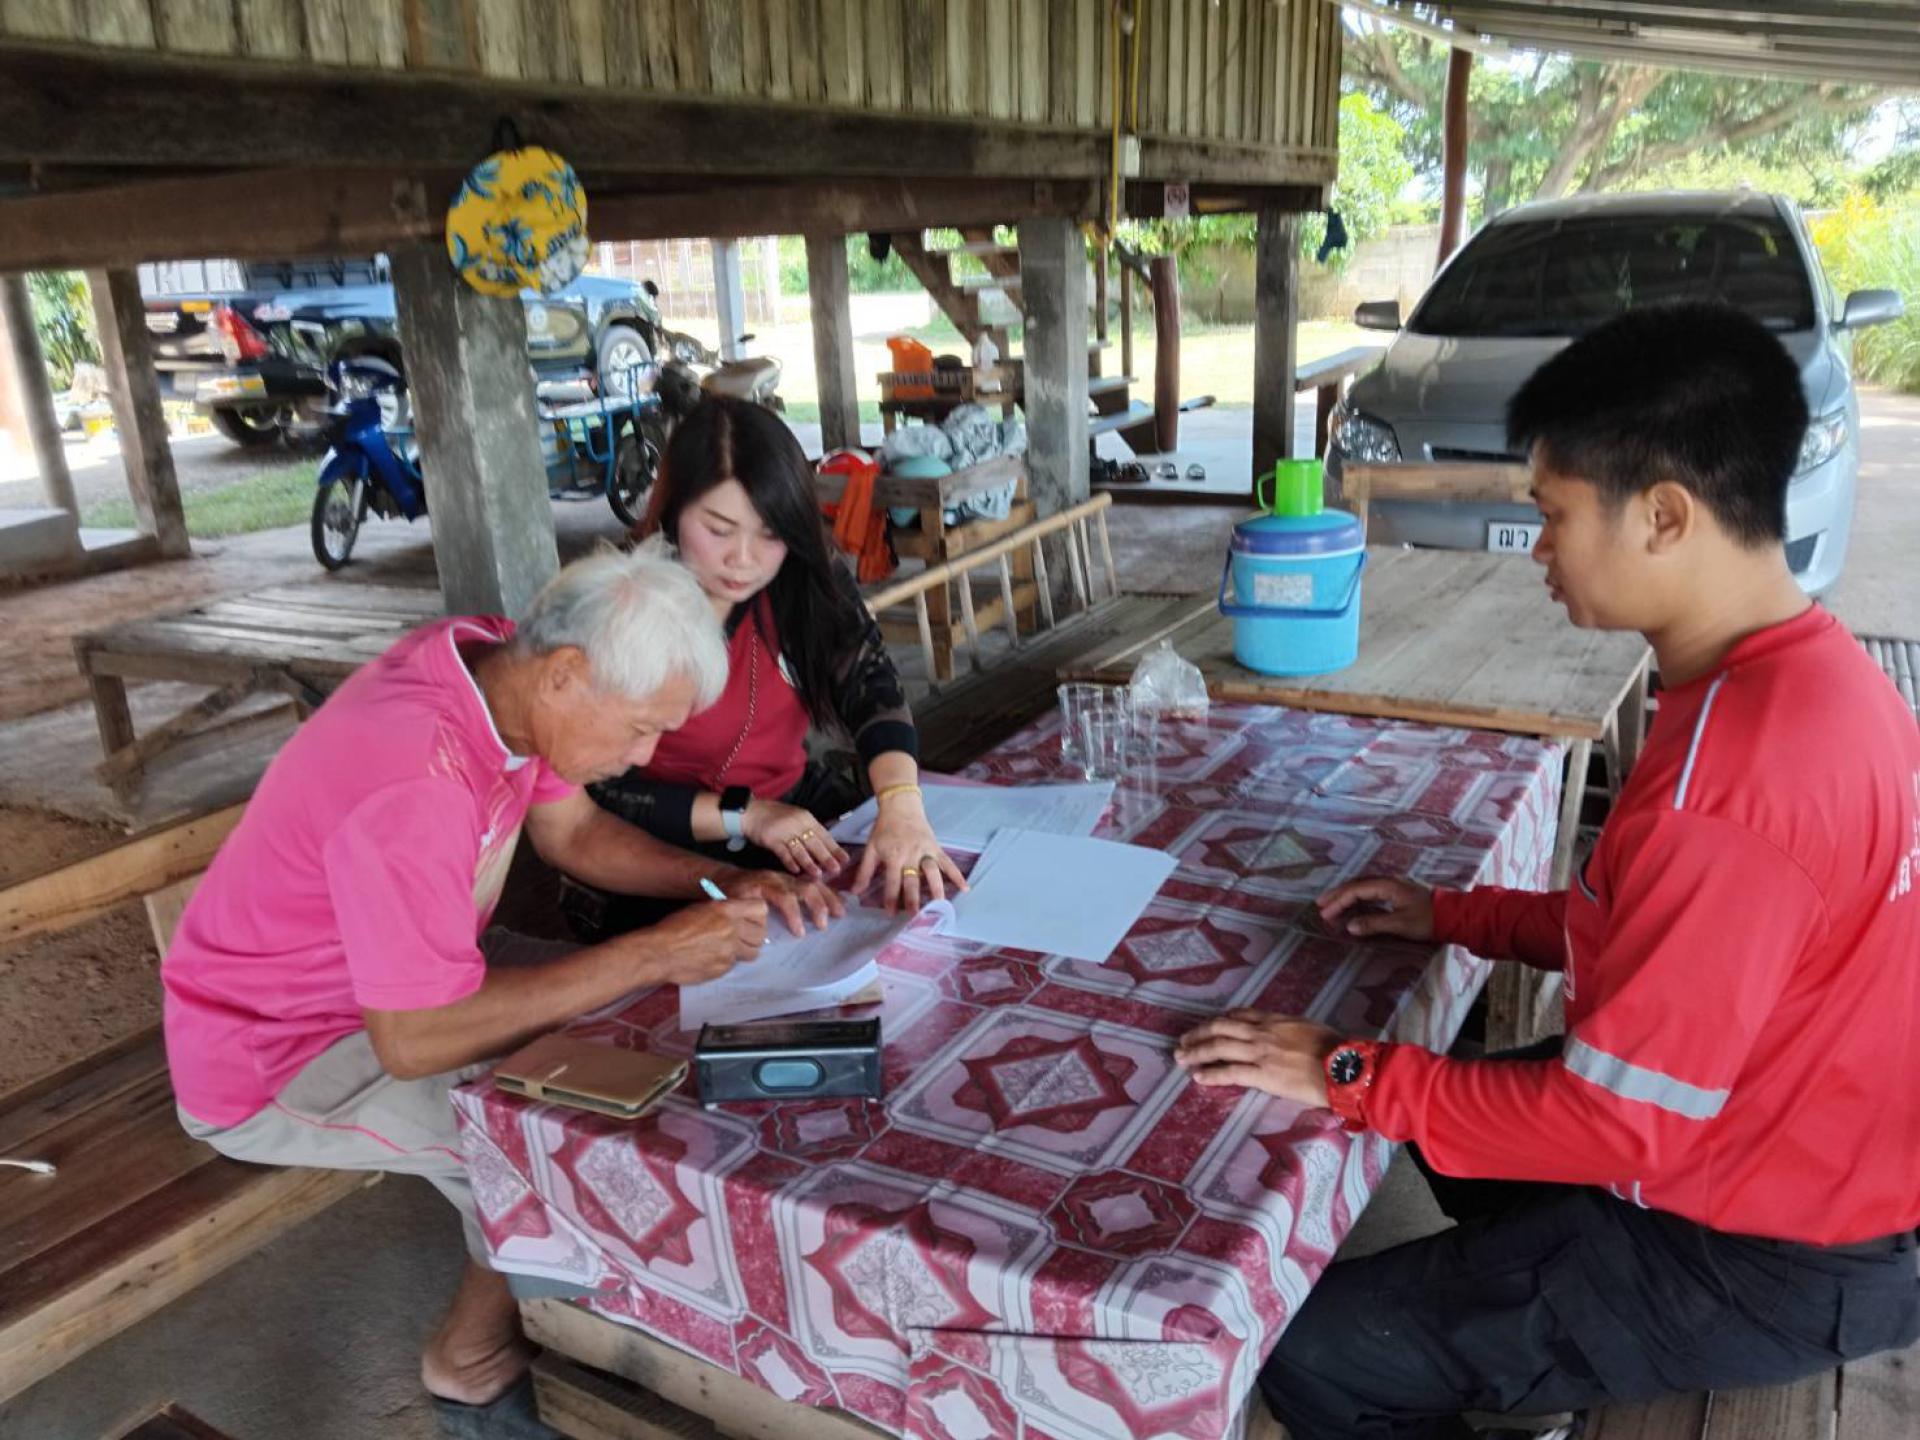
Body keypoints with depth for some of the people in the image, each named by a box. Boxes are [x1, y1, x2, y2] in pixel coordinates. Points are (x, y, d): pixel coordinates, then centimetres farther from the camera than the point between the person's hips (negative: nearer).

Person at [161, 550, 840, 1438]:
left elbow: (572, 830, 2)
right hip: (272, 1058, -8)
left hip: (393, 984, 8)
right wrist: (652, 954, -31)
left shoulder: (500, 662, -12)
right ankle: (473, 1365, 6)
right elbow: (415, 1039, -34)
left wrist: (721, 883, -13)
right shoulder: (413, 787, -38)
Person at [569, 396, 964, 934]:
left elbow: (869, 685, -19)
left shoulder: (808, 578, -6)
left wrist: (901, 803, -39)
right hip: (662, 852, -4)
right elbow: (598, 789, -15)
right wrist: (743, 815, -27)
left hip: (801, 813, 4)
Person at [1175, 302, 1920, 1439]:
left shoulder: (1732, 767, -33)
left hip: (1768, 1260, -9)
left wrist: (1349, 1077, -18)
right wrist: (1456, 915, 6)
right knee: (1456, 1078, 26)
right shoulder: (1816, 668, -3)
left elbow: (1621, 1121, -27)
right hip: (1824, 1166, 9)